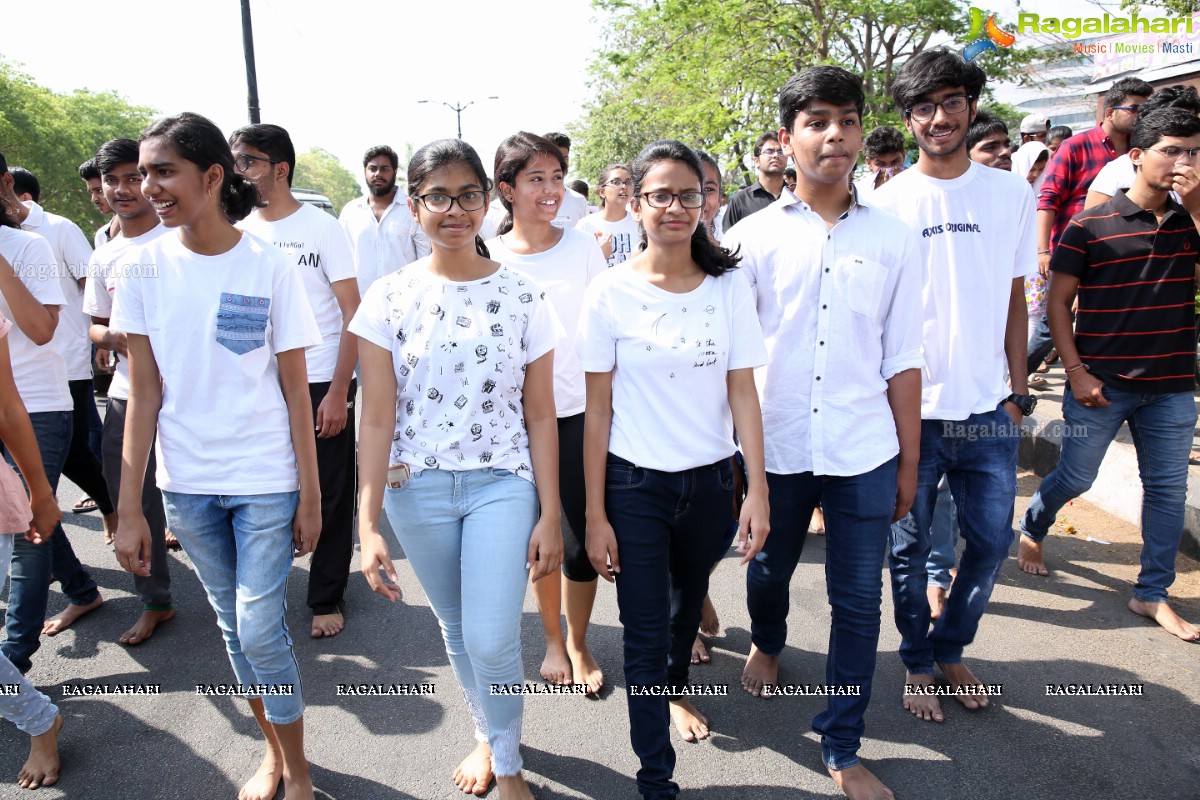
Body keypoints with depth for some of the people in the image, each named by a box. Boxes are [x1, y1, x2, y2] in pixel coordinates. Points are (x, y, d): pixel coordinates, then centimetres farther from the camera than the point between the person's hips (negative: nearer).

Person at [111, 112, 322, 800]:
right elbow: (144, 393, -1)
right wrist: (129, 509, -2)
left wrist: (310, 495, -5)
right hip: (187, 484, 3)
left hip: (265, 481, -3)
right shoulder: (144, 267, -2)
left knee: (260, 633, -1)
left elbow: (295, 389, -5)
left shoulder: (269, 267, -9)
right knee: (234, 629, 15)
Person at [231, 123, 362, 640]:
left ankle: (328, 599, 21)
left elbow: (353, 313, -7)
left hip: (321, 387, -3)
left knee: (330, 500, 5)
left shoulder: (321, 227, -5)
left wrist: (338, 392, -13)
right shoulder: (240, 233, 7)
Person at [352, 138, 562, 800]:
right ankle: (487, 736, 43)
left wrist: (549, 516, -3)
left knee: (492, 640, -6)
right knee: (456, 629, 17)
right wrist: (367, 525, -10)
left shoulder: (521, 296, -3)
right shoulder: (388, 298, -3)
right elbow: (377, 418, -5)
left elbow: (540, 415, -1)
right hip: (417, 489, 2)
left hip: (502, 481, -1)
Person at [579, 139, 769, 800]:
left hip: (710, 479, 3)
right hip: (635, 482, -2)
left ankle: (673, 692, 53)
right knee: (645, 633, 1)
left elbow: (743, 393, -2)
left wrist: (757, 490, -7)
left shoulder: (728, 285, -3)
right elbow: (597, 409, -7)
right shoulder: (611, 292, -9)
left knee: (688, 603, 23)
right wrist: (596, 513, -7)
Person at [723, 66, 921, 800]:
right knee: (770, 569, 21)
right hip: (775, 445, 0)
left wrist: (910, 461, 4)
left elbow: (902, 359, 3)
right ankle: (767, 644, 54)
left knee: (859, 602, 8)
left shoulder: (892, 237, 1)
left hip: (864, 453, 0)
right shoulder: (753, 237, -2)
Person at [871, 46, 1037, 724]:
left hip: (989, 412, 3)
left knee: (992, 543, 12)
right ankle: (917, 663, 30)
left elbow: (1015, 300, 9)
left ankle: (951, 649, 34)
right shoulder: (889, 202, -4)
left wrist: (1018, 391, 7)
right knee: (911, 547, 10)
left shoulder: (1012, 193, 4)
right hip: (911, 408, -2)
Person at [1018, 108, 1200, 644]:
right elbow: (1057, 301, -5)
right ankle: (1032, 528, 39)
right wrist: (1076, 371, -10)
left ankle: (1152, 594, 21)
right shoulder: (1090, 226, -6)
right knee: (1075, 477, 8)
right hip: (1102, 383, -4)